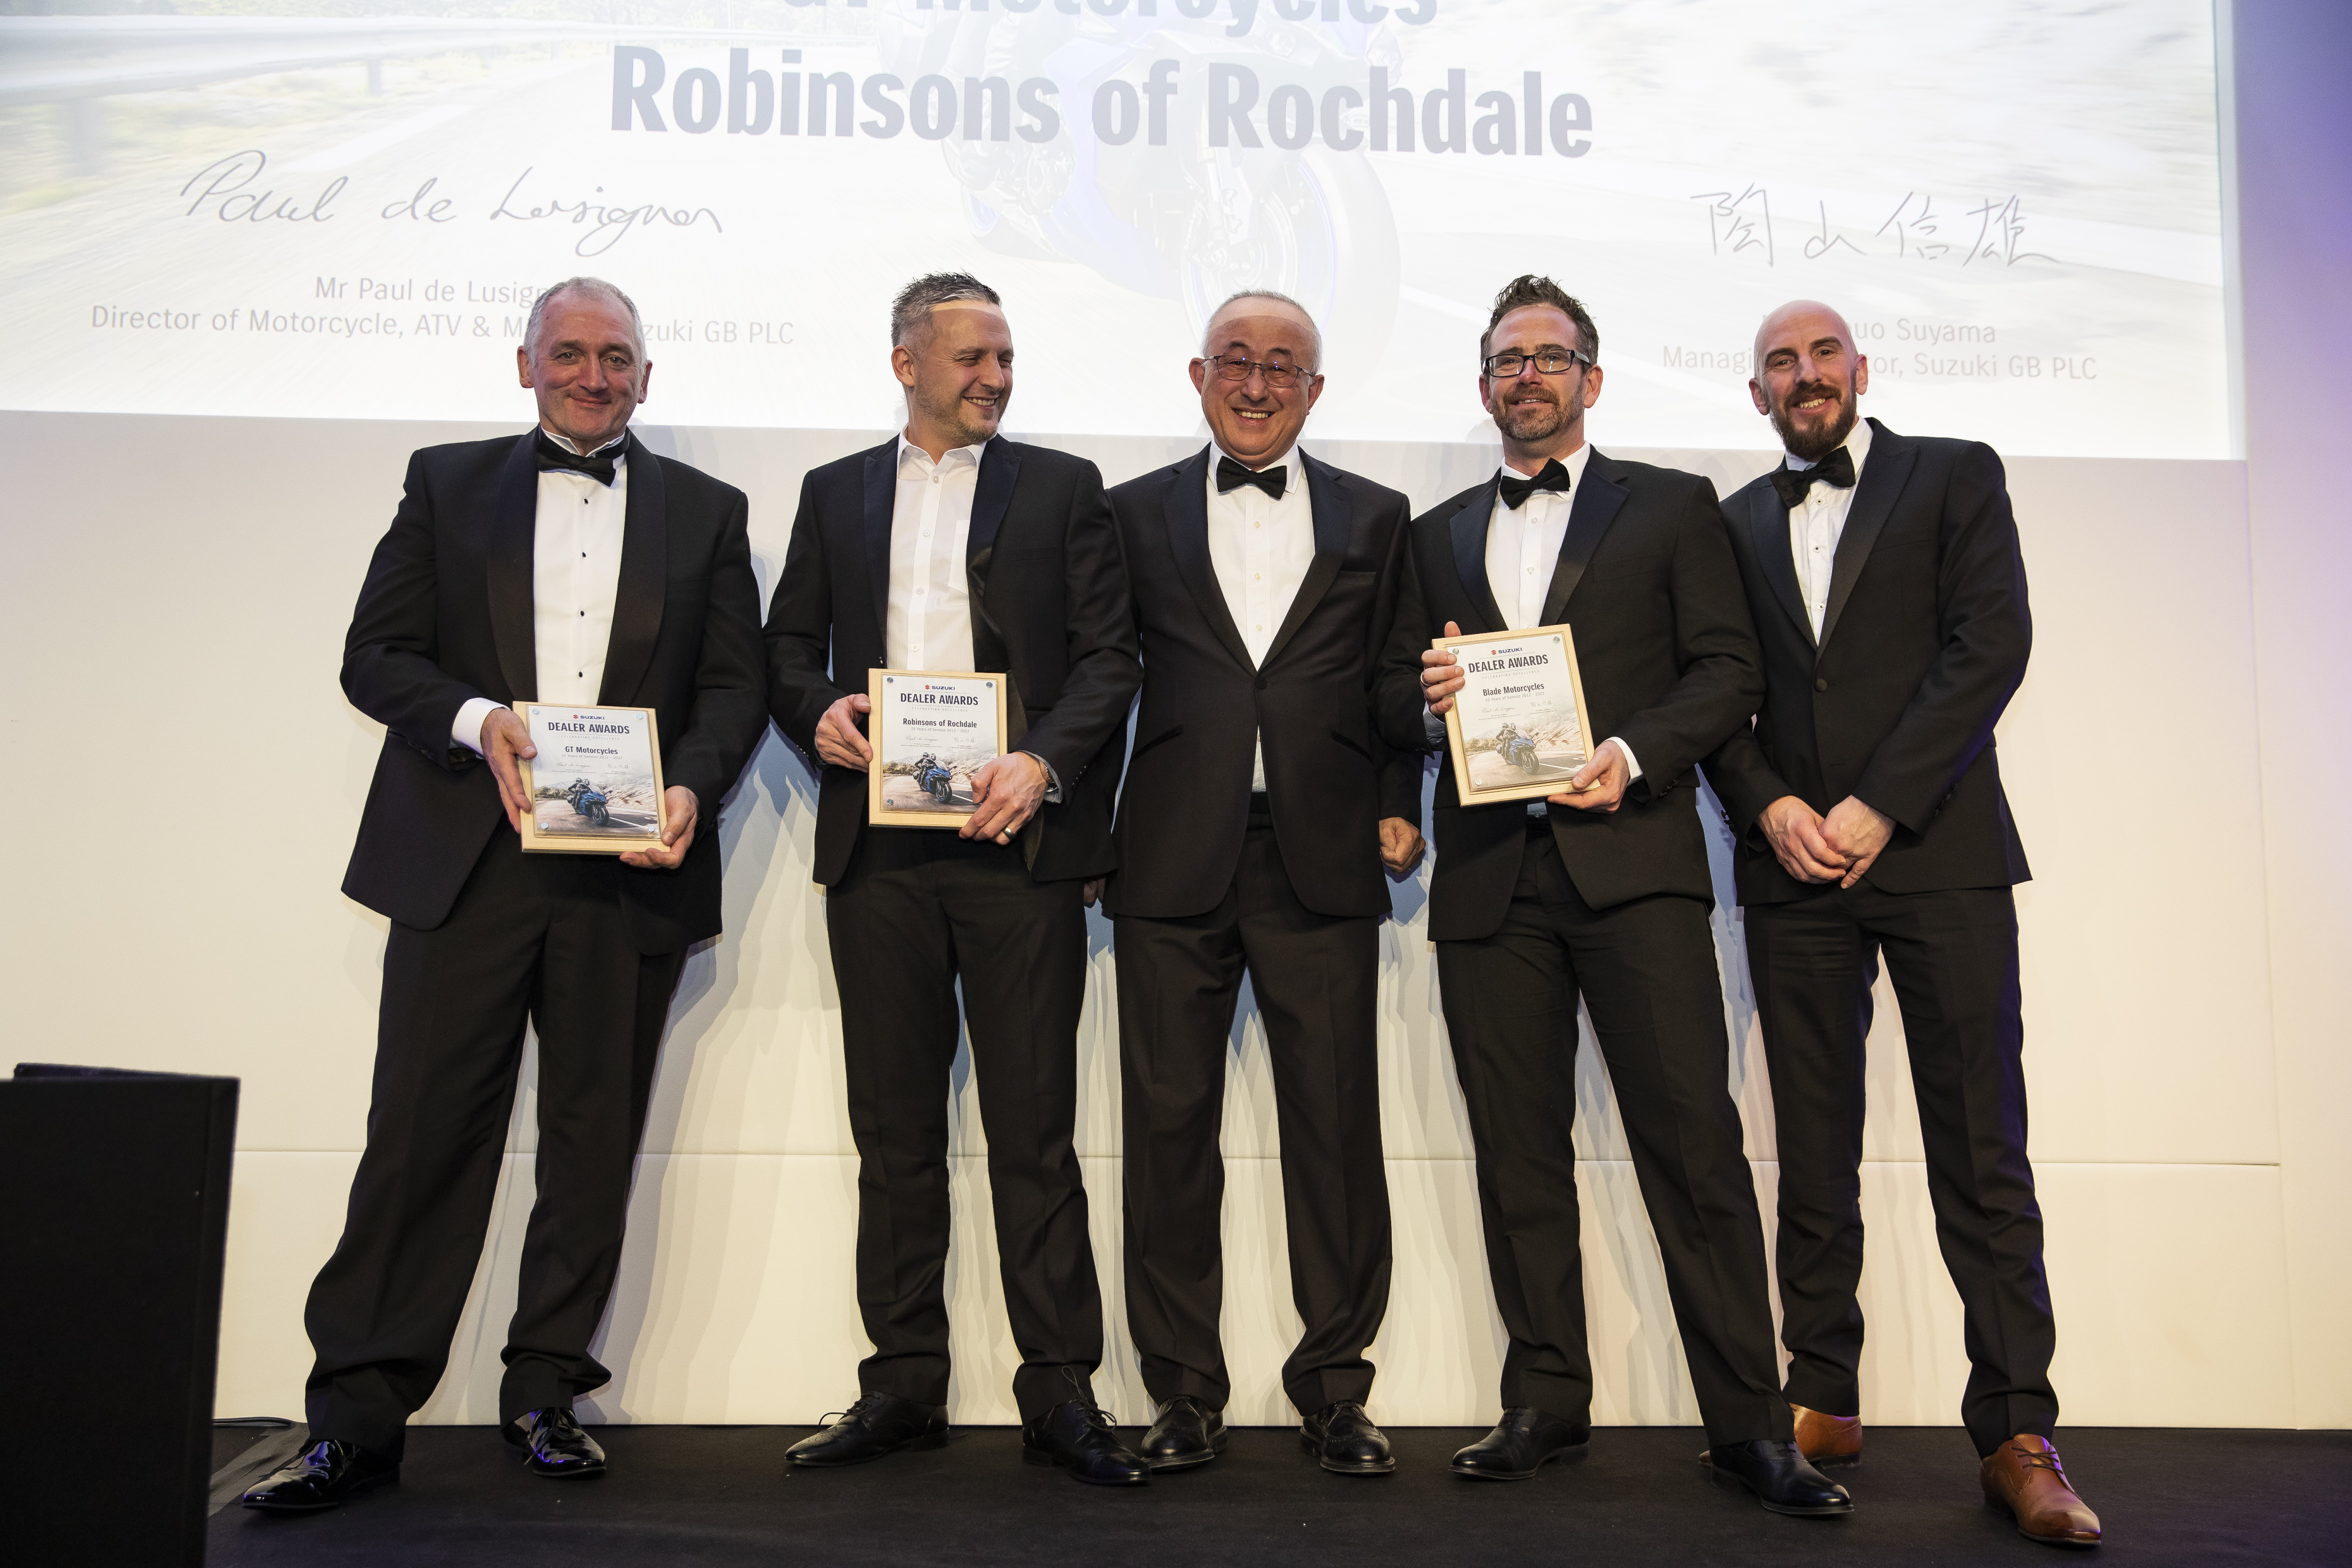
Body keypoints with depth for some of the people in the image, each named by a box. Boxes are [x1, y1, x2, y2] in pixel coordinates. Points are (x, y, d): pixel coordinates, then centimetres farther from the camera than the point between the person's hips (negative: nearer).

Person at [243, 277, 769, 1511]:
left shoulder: (705, 511, 14)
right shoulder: (446, 484, 13)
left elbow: (736, 683, 8)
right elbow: (374, 655, 7)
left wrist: (692, 788, -10)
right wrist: (479, 721, -12)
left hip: (628, 866, 1)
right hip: (465, 858, -1)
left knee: (595, 1142, 6)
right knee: (422, 1133, -2)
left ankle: (545, 1391, 20)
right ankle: (357, 1416, 8)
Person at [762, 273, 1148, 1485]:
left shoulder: (1063, 487, 10)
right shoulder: (834, 492, 17)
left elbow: (1110, 655, 2)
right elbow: (789, 645, 17)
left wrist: (1044, 762, -14)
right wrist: (817, 713, -5)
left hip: (1015, 841, -2)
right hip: (878, 849, 3)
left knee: (1033, 1131, -1)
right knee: (894, 1132, 9)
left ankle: (1059, 1395, 9)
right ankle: (902, 1385, 20)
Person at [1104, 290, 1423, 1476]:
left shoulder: (1376, 519, 14)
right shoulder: (1136, 513, 13)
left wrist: (1399, 808, 1)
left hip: (1322, 857, 0)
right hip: (1175, 858, 0)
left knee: (1336, 1126, 1)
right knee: (1169, 1123, 4)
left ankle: (1334, 1389, 15)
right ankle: (1184, 1392, 16)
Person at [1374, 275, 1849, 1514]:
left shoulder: (1673, 507, 12)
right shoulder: (1437, 535, 20)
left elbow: (1729, 671, 3)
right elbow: (1392, 697, 18)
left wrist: (1634, 754, -13)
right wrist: (1429, 700, -5)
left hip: (1633, 857, -3)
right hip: (1489, 875, 3)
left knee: (1693, 1142, -6)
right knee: (1518, 1153, 6)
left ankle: (1748, 1422, 3)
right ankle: (1545, 1401, 17)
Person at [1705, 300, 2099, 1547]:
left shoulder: (1955, 476, 8)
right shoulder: (1734, 524, 16)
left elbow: (1992, 642, -4)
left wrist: (1879, 807, -12)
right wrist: (1771, 807, -7)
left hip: (1936, 851, -3)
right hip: (1793, 866, 3)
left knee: (1980, 1152, -3)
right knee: (1813, 1153, 6)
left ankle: (2015, 1433, 3)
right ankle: (1823, 1400, 14)